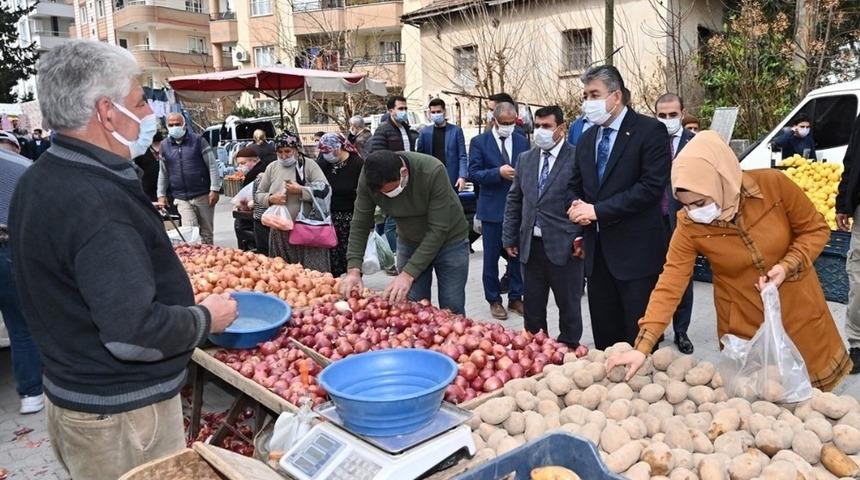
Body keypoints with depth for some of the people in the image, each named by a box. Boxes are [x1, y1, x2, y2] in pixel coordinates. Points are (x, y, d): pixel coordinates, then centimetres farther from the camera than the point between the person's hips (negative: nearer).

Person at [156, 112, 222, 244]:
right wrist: (161, 195, 11)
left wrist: (214, 189, -10)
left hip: (203, 195, -1)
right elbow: (163, 172, 16)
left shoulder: (198, 140, -1)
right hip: (181, 199, 2)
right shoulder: (164, 145, 9)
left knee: (207, 233, 6)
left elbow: (212, 165, -3)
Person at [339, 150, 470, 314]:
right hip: (409, 242, 3)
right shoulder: (368, 178, -21)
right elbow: (360, 225, -13)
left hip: (449, 239, -3)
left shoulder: (433, 171, -32)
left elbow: (438, 230, -30)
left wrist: (408, 274, -33)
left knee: (451, 311, 0)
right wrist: (353, 269, -24)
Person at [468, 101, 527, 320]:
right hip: (492, 208, -3)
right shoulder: (479, 142, -4)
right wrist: (499, 172, -22)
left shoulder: (522, 141, 6)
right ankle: (494, 300, 20)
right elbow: (474, 173, -10)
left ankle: (515, 297, 24)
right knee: (491, 257, 7)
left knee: (517, 254, 11)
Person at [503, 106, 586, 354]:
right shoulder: (525, 159, 10)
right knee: (532, 304, 14)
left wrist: (582, 238, -10)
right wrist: (509, 238, 10)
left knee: (568, 303, 9)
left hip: (563, 246, -4)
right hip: (530, 245, 5)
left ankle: (570, 348, 25)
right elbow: (514, 201, 13)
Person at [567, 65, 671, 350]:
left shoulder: (650, 130, -7)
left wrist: (598, 210, -16)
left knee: (639, 339, 2)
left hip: (636, 251, -6)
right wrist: (579, 209, -2)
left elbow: (652, 186, -16)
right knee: (604, 336, 13)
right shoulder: (586, 138, 14)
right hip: (597, 251, 6)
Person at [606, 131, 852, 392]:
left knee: (811, 390, 19)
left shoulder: (774, 184, -22)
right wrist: (643, 346, -30)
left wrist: (787, 266, -25)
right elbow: (670, 284, -23)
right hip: (744, 326, -1)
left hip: (799, 310, 1)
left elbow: (815, 229, -7)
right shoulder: (689, 226, -22)